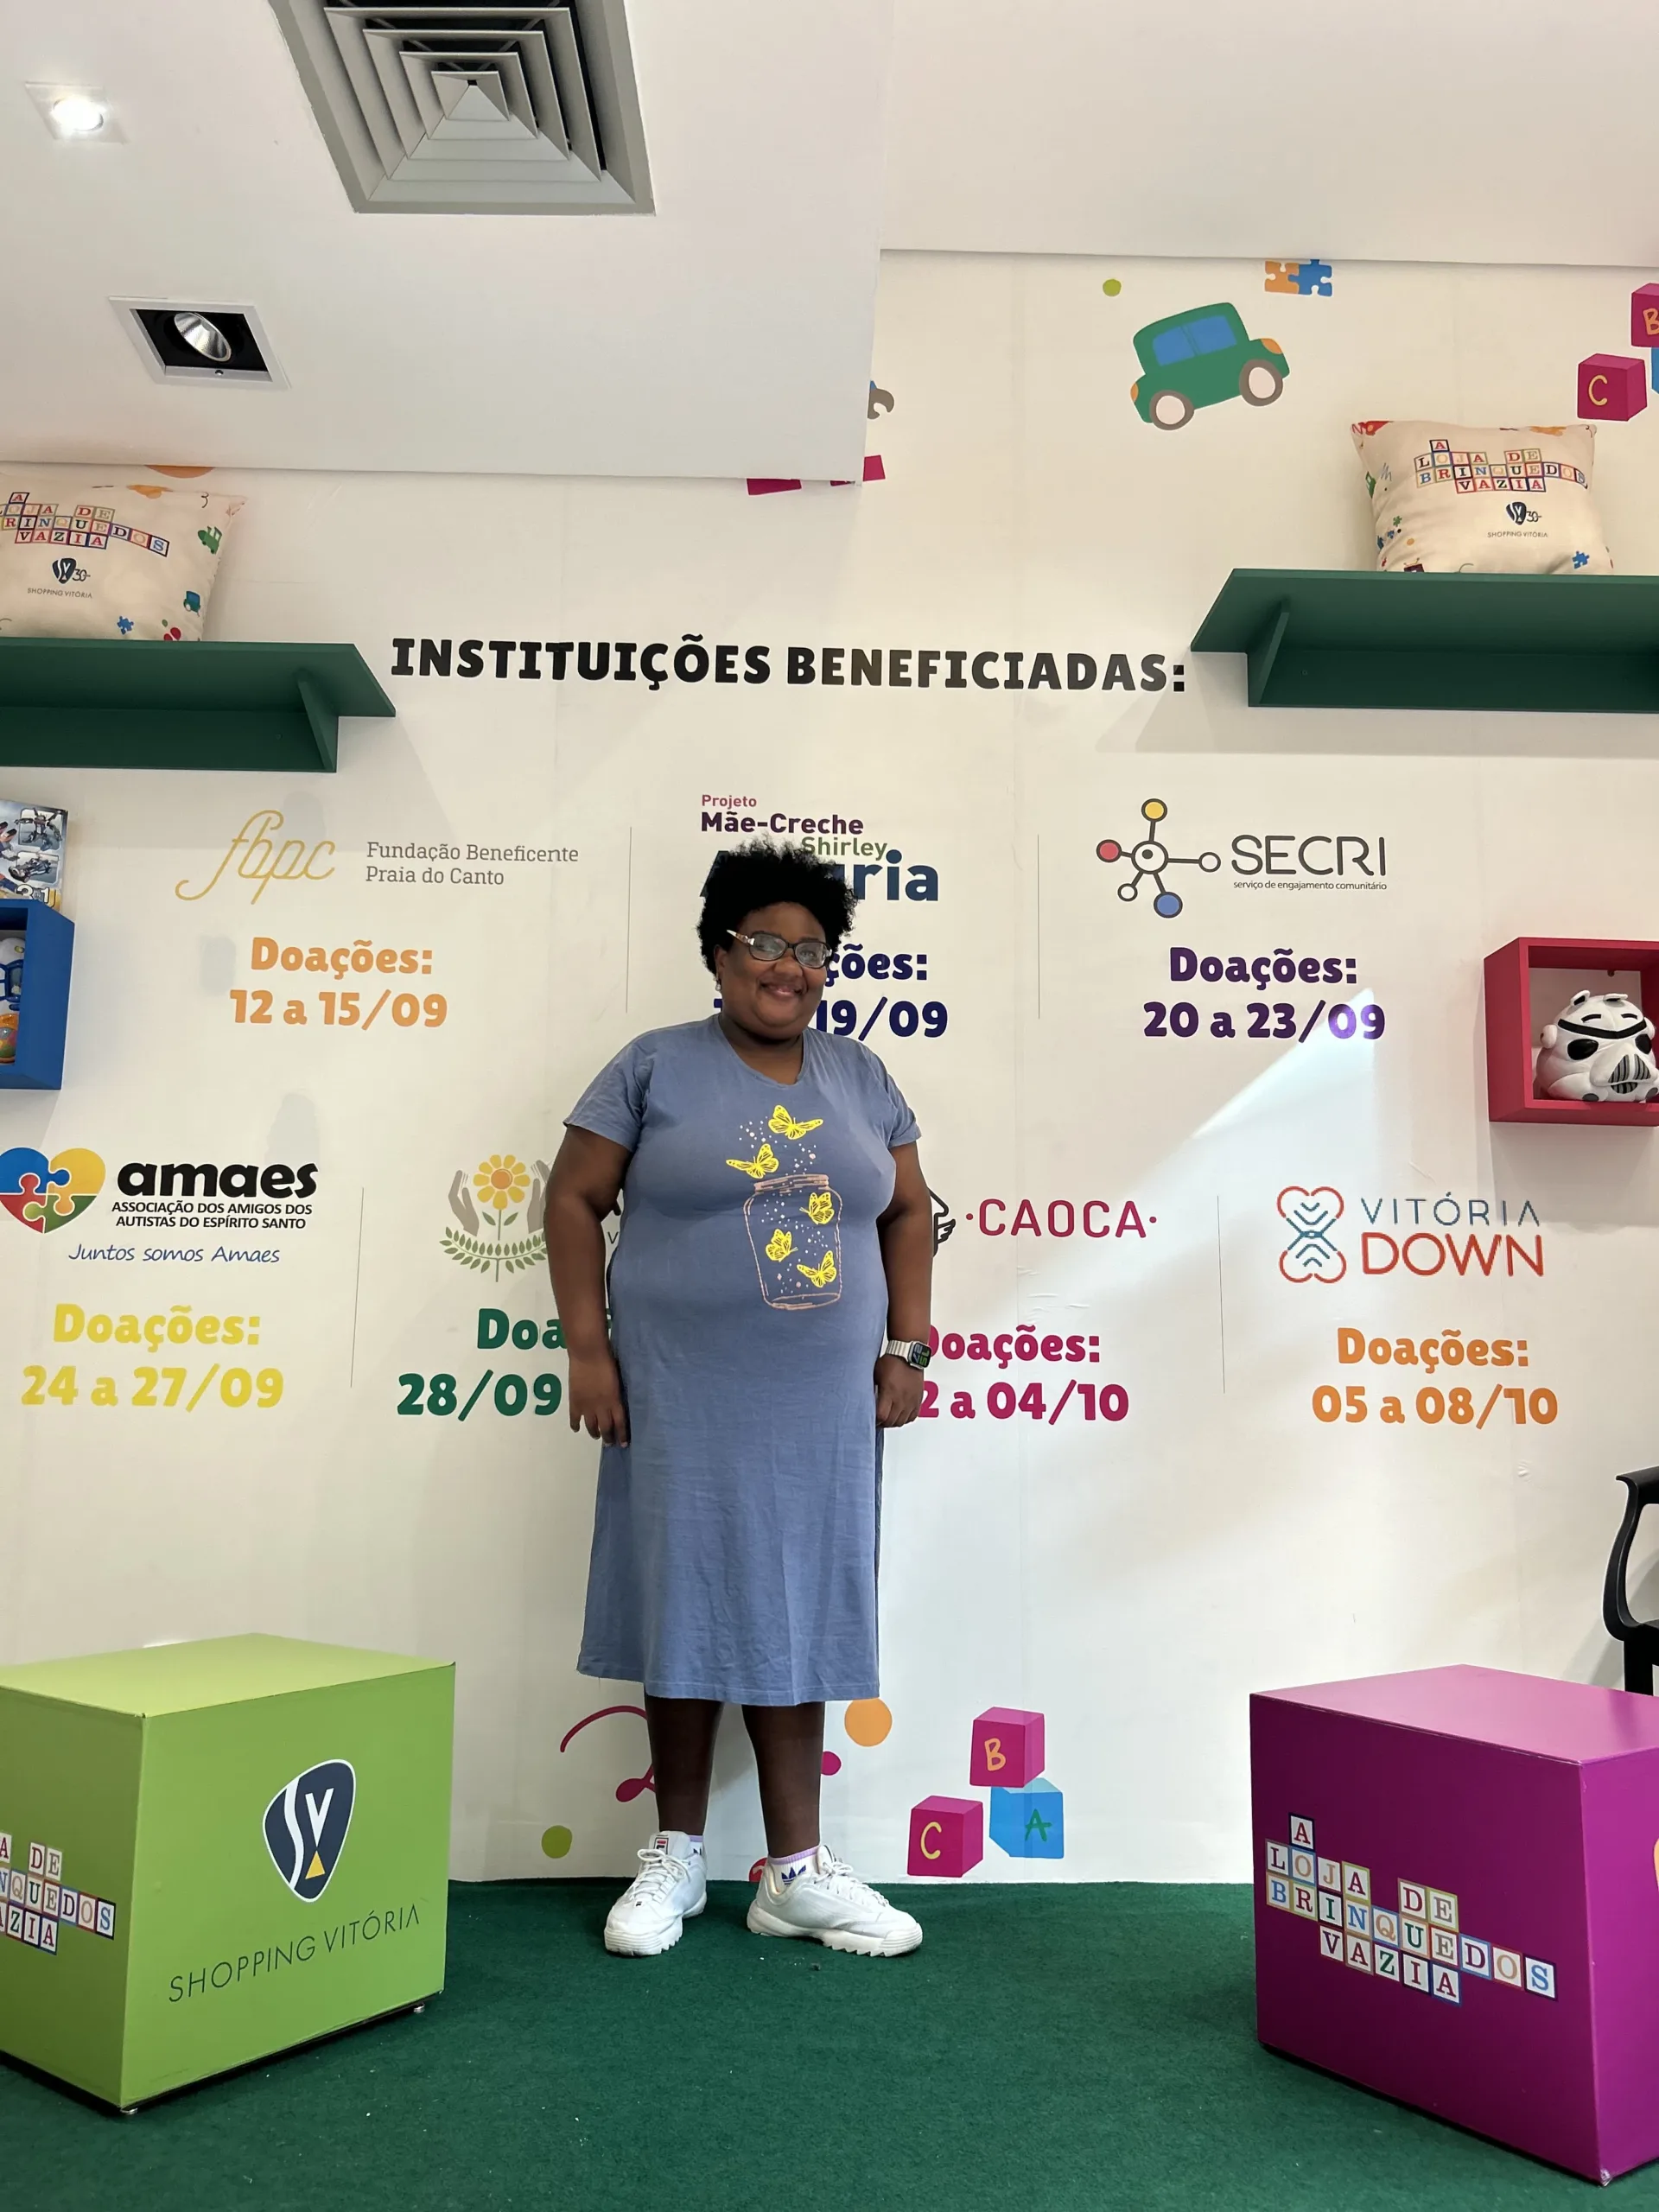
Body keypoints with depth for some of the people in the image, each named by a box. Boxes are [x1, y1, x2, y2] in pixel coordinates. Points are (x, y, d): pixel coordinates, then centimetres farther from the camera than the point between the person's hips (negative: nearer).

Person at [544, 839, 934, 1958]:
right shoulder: (656, 1066, 0)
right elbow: (573, 1200, -1)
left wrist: (906, 1348, 4)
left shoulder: (860, 1076, 10)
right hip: (684, 1397, -3)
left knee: (797, 1612, 9)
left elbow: (908, 1212, 13)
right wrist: (588, 1346, -8)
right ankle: (678, 1855, 25)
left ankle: (796, 1870, 22)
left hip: (822, 1404, 3)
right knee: (689, 1605, 6)